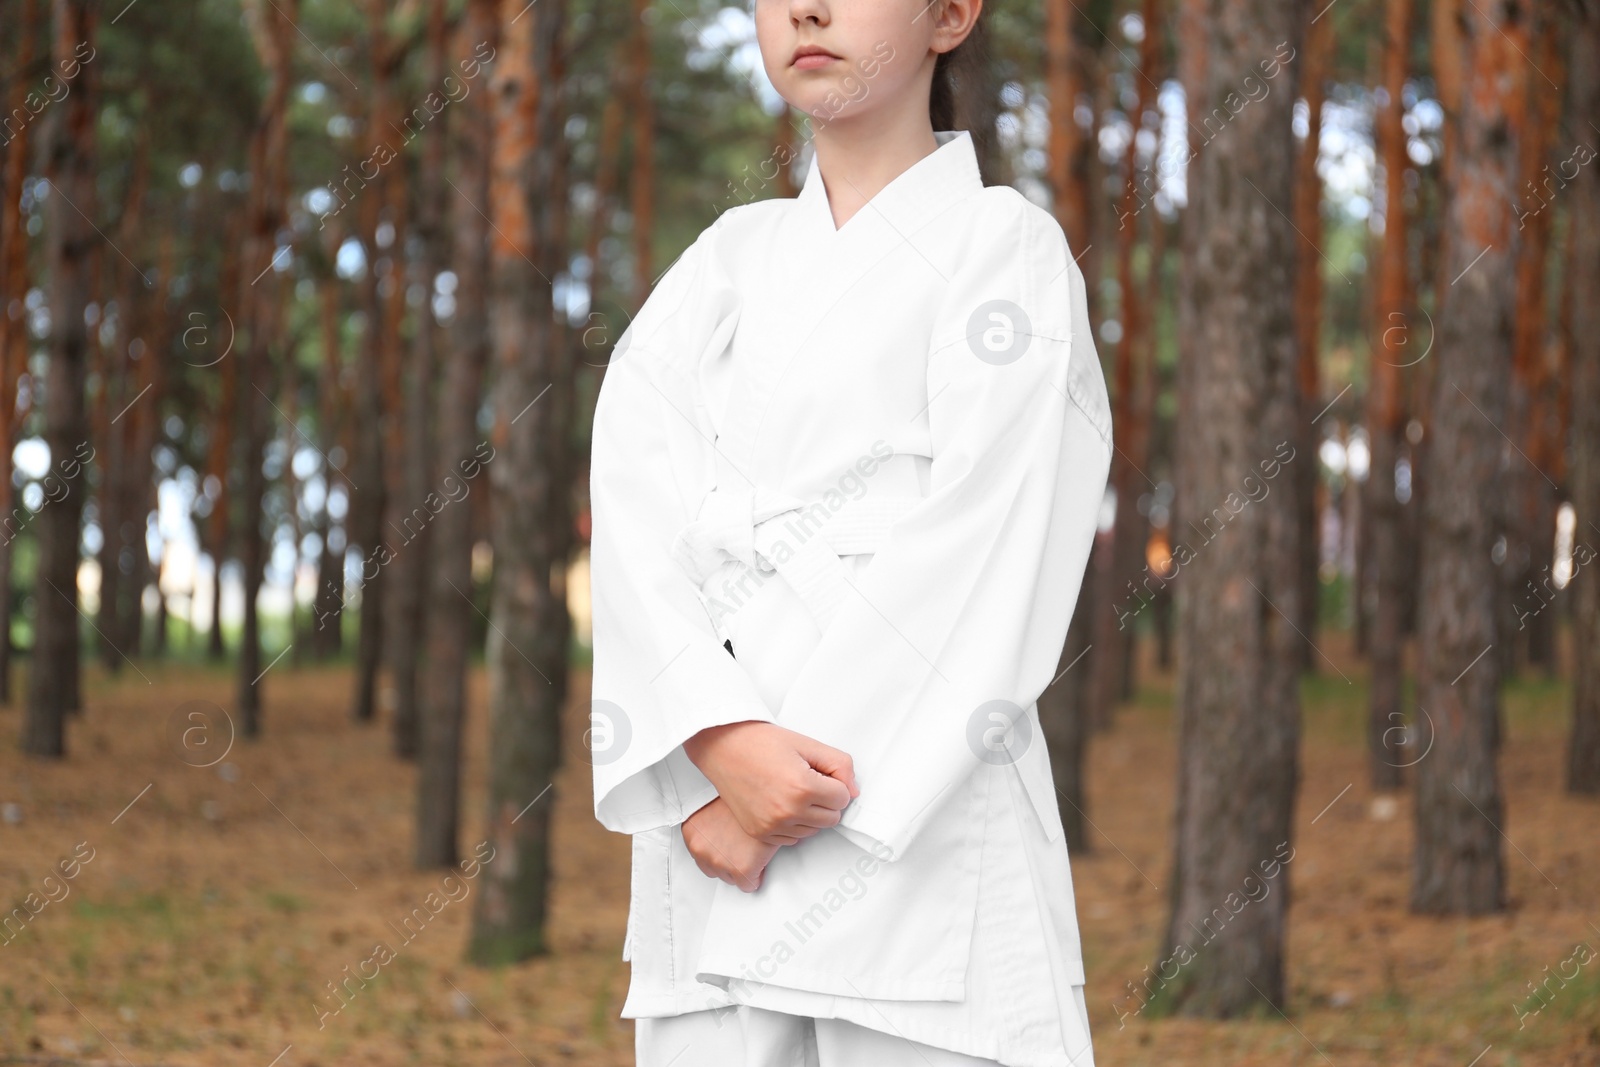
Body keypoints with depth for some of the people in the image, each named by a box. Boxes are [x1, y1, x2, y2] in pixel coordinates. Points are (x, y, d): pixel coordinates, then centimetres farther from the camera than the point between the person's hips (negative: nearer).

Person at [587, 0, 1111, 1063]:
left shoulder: (1007, 249, 2)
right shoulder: (728, 258, 16)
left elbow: (982, 553, -8)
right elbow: (636, 505, 2)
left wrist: (785, 774, -13)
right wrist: (721, 739, -15)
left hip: (913, 805, -4)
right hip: (713, 813, 4)